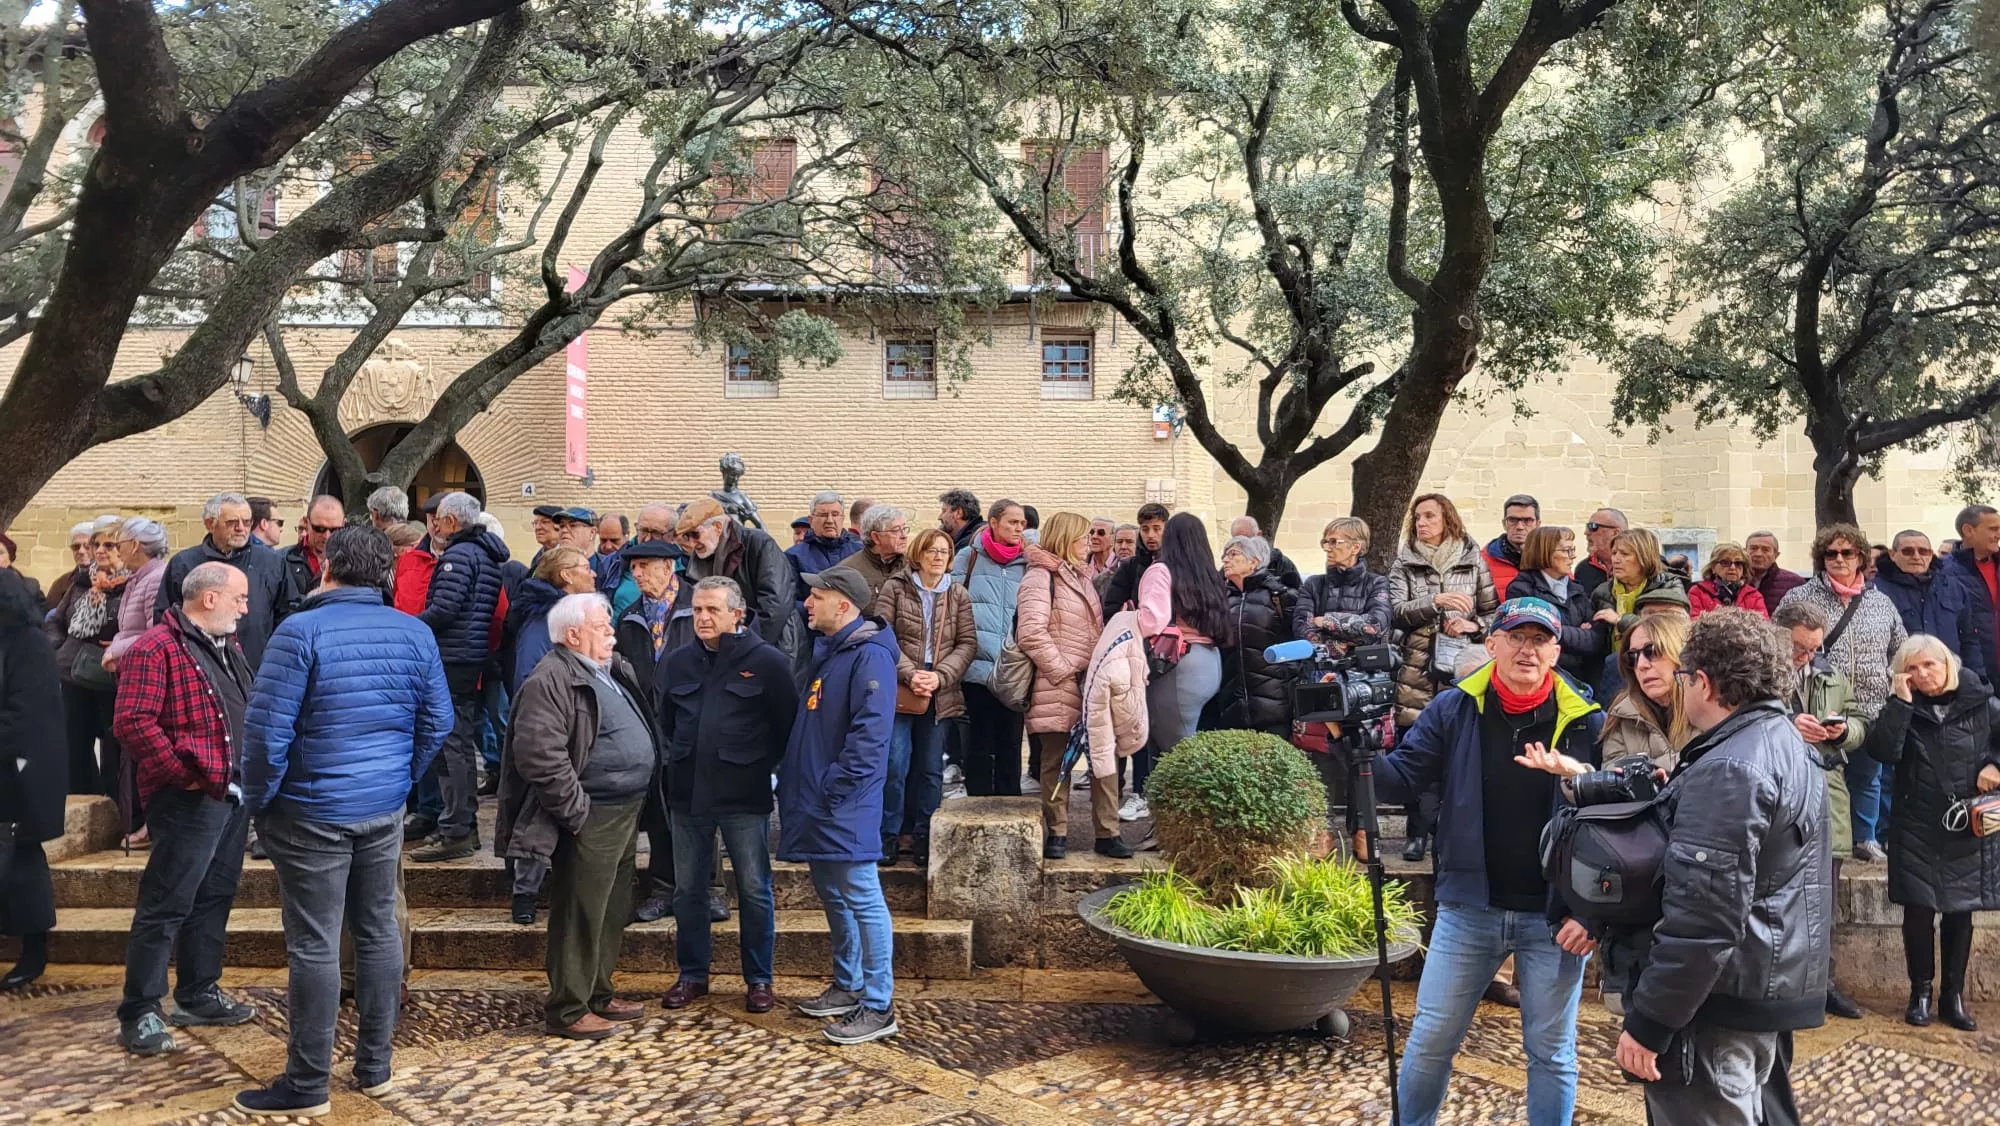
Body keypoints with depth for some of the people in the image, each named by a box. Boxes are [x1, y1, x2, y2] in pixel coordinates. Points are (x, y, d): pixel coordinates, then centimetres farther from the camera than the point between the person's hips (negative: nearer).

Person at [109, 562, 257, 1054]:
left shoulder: (227, 647, 16)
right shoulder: (157, 648, -13)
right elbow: (133, 723, -20)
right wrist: (182, 773, -18)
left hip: (234, 794, 9)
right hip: (191, 800, -9)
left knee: (215, 897, 16)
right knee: (166, 907, -3)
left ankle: (199, 994, 28)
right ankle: (140, 1014, 6)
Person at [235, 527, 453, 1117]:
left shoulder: (301, 630, -13)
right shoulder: (415, 633, 1)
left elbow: (267, 728, -16)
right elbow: (438, 721, 5)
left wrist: (258, 801, -3)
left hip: (313, 813, -5)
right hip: (385, 810, 5)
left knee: (314, 946, 1)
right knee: (378, 931, 13)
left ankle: (306, 1085, 11)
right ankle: (375, 1066, 23)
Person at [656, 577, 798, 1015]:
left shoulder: (766, 660, -8)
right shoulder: (679, 661, 8)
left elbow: (788, 722, -4)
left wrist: (765, 764, -4)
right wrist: (679, 759, 12)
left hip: (744, 796, -4)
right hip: (688, 793, 5)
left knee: (754, 889, 3)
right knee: (688, 889, 11)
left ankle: (758, 979, 16)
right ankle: (692, 975, 25)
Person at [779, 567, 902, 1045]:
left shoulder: (869, 655, -16)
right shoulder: (824, 651, 14)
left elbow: (870, 732, -22)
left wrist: (836, 788, -21)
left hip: (844, 806, -10)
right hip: (814, 802, 10)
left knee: (862, 899, -5)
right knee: (834, 897, 17)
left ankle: (878, 1007, 0)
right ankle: (848, 986, 30)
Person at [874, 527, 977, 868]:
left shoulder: (958, 595, 8)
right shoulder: (894, 588, 0)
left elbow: (967, 643, 2)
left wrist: (940, 676, -12)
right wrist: (909, 673, -15)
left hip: (940, 694, 3)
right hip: (899, 690, -3)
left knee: (931, 769, 8)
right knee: (895, 765, -5)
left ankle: (923, 837, 18)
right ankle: (889, 833, 9)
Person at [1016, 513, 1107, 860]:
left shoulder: (1080, 578, 20)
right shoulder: (1041, 577, -7)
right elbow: (1031, 632, -18)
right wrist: (1062, 669, -16)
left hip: (1091, 684, 8)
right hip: (1057, 688, -8)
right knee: (1056, 761, 0)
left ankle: (1107, 832, 10)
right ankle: (1057, 833, 9)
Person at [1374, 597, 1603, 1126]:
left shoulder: (1586, 722, -7)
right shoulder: (1454, 709, -4)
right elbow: (1401, 779, -6)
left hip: (1554, 917, -1)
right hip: (1468, 909, 1)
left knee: (1551, 1051, 14)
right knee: (1429, 1040, 12)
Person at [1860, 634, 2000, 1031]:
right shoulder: (1904, 708, -1)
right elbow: (1881, 751, -16)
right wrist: (1900, 701, -18)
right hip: (1917, 829, 0)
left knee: (1960, 911, 9)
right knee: (1918, 910, 0)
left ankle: (1953, 995, 20)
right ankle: (1921, 992, 14)